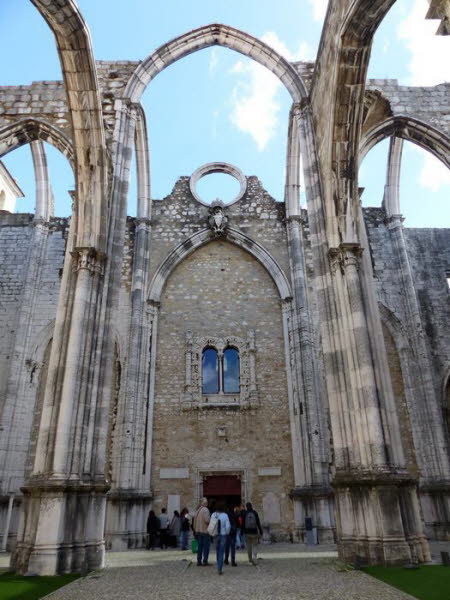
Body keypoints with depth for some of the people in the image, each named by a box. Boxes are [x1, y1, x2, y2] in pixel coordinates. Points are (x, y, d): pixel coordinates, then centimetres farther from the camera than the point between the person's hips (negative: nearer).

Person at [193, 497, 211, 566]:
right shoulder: (205, 510, -15)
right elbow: (207, 520, -24)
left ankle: (199, 561, 14)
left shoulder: (198, 510, 9)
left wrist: (195, 530, 17)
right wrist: (211, 519, -4)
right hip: (205, 531, -7)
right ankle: (205, 561, 2)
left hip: (198, 531, 7)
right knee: (206, 546, 1)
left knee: (200, 546, 12)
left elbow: (195, 521, 12)